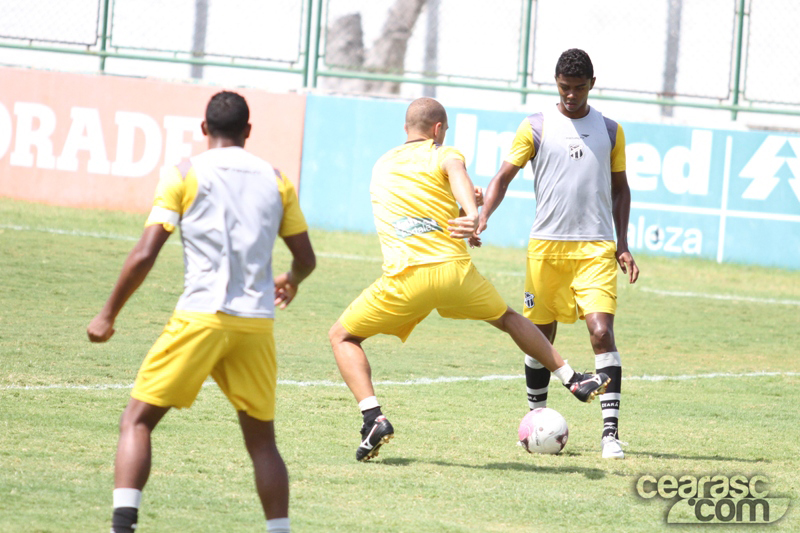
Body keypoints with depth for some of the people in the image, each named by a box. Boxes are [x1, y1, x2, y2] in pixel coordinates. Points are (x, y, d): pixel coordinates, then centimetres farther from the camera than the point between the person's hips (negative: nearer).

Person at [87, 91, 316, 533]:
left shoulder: (183, 175, 2)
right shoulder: (276, 180, 12)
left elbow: (144, 255, -4)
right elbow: (305, 258, 16)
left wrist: (108, 315, 5)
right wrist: (291, 282, 40)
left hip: (200, 318, -3)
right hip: (257, 324, 3)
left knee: (137, 421, 3)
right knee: (261, 440, 15)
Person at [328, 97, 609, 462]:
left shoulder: (381, 166, 20)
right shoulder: (444, 156, 8)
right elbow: (456, 171, -18)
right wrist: (473, 215, -35)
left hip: (406, 278, 0)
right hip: (454, 270, 0)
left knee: (342, 336, 15)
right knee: (508, 319, 27)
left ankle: (373, 419, -6)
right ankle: (575, 381, 33)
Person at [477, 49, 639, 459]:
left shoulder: (610, 131, 9)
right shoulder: (536, 127, 3)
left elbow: (620, 188, 17)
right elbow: (503, 176, 1)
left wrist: (622, 246, 10)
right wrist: (482, 216, -16)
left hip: (596, 249, 0)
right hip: (546, 245, 0)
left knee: (602, 331, -15)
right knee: (541, 335, 7)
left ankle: (610, 432, -16)